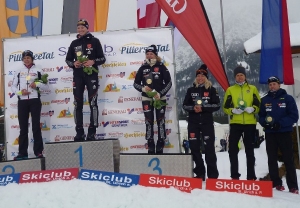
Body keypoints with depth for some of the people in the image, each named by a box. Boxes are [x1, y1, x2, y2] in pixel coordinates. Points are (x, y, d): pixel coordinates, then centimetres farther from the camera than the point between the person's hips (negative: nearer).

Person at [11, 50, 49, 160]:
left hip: (35, 100, -2)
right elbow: (13, 86, 11)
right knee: (23, 126, 4)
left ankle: (38, 151, 4)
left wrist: (37, 84, -12)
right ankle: (22, 152, 9)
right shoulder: (18, 71, 11)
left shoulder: (38, 70, 6)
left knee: (36, 126, 0)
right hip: (22, 101, 2)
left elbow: (46, 86, 6)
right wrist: (20, 92, -9)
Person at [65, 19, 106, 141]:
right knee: (77, 104, 2)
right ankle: (79, 132, 8)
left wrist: (93, 61, -16)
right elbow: (68, 59, 16)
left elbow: (102, 58, 3)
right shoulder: (74, 43, 14)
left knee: (93, 103, -6)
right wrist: (73, 64, -5)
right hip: (78, 76, 4)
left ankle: (92, 132, -2)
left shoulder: (94, 41, 6)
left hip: (91, 75, -3)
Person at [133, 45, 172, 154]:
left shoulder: (161, 67, -3)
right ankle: (151, 146, 13)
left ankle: (160, 147, 10)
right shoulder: (143, 68, 4)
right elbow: (135, 83, 7)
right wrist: (143, 88, -13)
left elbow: (168, 82, -4)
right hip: (146, 99, 2)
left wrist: (160, 94, -15)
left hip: (160, 98, -2)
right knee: (149, 122, 4)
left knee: (160, 121, 1)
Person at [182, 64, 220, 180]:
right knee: (194, 147, 5)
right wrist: (193, 108, -13)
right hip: (193, 123, 3)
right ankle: (200, 173, 16)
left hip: (207, 122, -3)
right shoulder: (191, 90, 9)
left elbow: (217, 105, -4)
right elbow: (185, 105, 7)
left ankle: (213, 175, 4)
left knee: (209, 147, -4)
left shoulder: (211, 90, 2)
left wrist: (203, 107, -17)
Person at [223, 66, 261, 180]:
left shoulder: (252, 88, 7)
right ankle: (234, 176, 10)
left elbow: (259, 105, 7)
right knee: (232, 149, -2)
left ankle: (251, 176, 16)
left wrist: (253, 109, -13)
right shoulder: (230, 90, 7)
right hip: (235, 123, 0)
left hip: (250, 123, 0)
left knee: (249, 150, 8)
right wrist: (233, 110, -15)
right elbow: (225, 107, 4)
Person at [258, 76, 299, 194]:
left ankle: (293, 186, 3)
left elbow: (294, 116, -6)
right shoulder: (264, 100, 10)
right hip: (270, 134, 3)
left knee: (288, 159, -2)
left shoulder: (288, 98, 1)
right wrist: (265, 122, -15)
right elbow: (261, 116, 8)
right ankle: (276, 183, 17)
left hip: (284, 133, -3)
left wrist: (280, 123, -19)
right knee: (272, 159, 7)